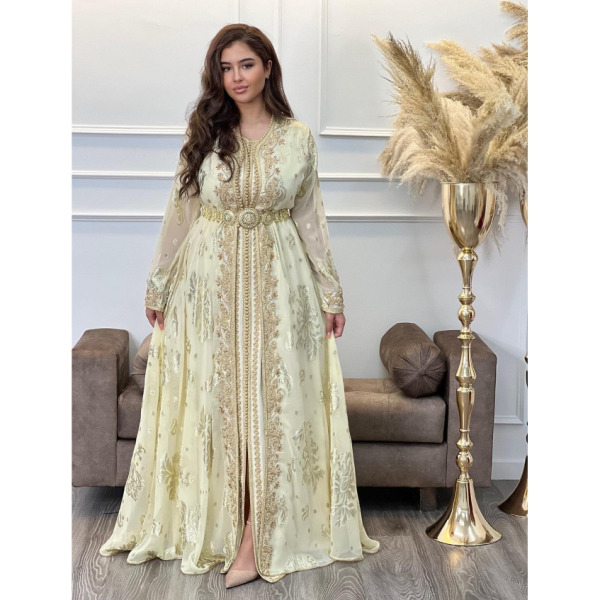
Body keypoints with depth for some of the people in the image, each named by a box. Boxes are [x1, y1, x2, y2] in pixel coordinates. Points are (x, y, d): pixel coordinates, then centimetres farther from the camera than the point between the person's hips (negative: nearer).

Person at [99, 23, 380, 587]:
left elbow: (310, 218, 6)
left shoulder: (298, 137, 1)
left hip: (277, 280, 0)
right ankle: (215, 522, 20)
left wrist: (331, 290, 5)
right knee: (218, 400, 7)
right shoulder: (204, 133, 1)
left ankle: (255, 540, 3)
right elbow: (180, 213, 5)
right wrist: (158, 284, 6)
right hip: (210, 279, 1)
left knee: (271, 401, -2)